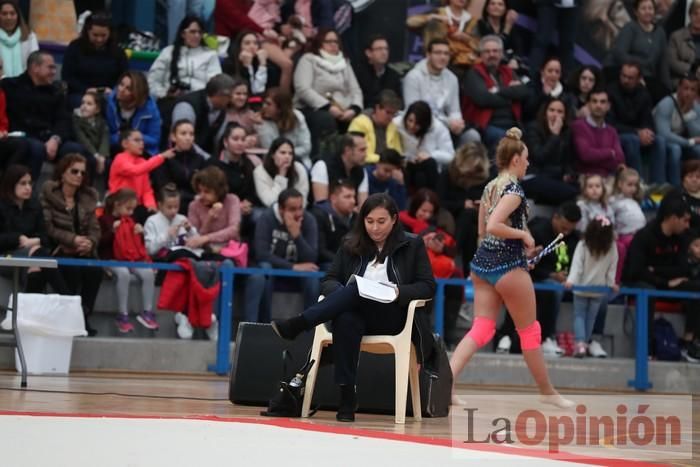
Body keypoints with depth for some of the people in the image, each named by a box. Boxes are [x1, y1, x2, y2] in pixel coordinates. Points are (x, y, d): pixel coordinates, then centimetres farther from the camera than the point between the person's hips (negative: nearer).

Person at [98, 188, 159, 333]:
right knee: (124, 273, -36)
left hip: (131, 257, 6)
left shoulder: (130, 220, 18)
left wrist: (140, 232, 1)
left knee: (148, 273, -21)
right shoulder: (104, 219, 1)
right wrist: (112, 231, -21)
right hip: (111, 259, -6)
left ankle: (147, 312, -12)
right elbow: (99, 243, -8)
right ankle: (122, 316, -30)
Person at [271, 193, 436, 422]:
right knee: (345, 320, -38)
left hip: (391, 317, -2)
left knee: (355, 290, -33)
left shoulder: (413, 245, 9)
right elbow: (329, 281, 11)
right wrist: (341, 292, -14)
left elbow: (428, 286, 4)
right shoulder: (351, 245, 15)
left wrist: (399, 292, -16)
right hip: (355, 312, 2)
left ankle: (295, 326, -41)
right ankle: (347, 399, -39)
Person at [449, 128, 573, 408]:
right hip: (508, 266, -8)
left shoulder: (490, 187, 13)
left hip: (482, 261, 8)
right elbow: (493, 226, -26)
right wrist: (523, 234, -15)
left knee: (481, 329, 3)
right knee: (530, 330, 7)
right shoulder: (513, 190, -14)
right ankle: (548, 392, 19)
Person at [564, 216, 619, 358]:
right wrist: (611, 283, 8)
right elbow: (612, 267, -2)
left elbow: (577, 264, -20)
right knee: (591, 317, 13)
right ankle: (585, 343, 14)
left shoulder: (583, 245, -14)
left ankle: (580, 343, -12)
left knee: (579, 315, 6)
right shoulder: (612, 248, -8)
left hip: (582, 288, -2)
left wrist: (571, 280, -25)